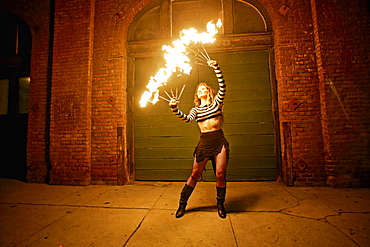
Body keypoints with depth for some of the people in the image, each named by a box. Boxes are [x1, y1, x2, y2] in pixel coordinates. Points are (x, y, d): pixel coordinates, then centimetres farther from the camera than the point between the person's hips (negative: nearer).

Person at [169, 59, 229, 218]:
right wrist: (175, 109, -25)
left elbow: (223, 88, -6)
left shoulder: (216, 103, 11)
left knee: (220, 174, -1)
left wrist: (216, 68, -12)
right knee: (195, 174, 4)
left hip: (219, 141, 0)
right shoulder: (196, 109, 13)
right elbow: (187, 119, -9)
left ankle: (220, 204, 23)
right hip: (204, 143, 1)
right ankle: (182, 204, 19)